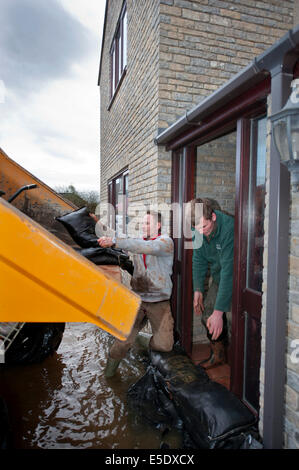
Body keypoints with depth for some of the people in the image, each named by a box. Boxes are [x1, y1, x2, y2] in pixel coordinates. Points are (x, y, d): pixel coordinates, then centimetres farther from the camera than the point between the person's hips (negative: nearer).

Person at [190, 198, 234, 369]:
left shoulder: (229, 228, -34)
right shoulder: (198, 229, -11)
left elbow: (229, 271, -35)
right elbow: (199, 260, 2)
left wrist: (218, 311, -34)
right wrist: (198, 289, -4)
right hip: (218, 276, 7)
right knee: (208, 315, 6)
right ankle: (219, 354, 29)